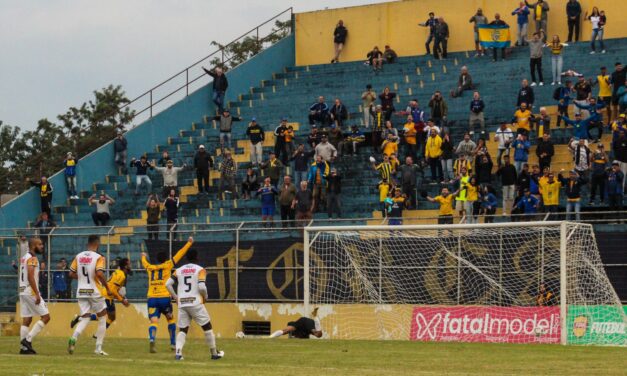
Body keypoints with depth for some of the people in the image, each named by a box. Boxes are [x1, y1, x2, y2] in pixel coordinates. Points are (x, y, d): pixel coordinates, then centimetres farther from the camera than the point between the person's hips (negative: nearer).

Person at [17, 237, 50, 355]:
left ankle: (24, 347, 6)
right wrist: (37, 294, -23)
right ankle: (28, 339, -9)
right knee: (45, 317, -4)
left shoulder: (23, 258, 16)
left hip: (22, 292, 9)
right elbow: (30, 277, -22)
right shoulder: (32, 259, -13)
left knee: (26, 320, 9)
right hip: (31, 292, -9)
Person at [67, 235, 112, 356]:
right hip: (95, 292, -4)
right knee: (102, 318, 12)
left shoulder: (78, 257, 5)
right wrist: (107, 288, -12)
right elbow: (99, 273, -23)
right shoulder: (99, 258, -10)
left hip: (81, 292, 4)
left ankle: (73, 338, -23)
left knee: (85, 318, 8)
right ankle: (98, 348, 10)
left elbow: (71, 274, 7)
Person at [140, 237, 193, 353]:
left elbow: (144, 263, 38)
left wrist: (144, 256, 60)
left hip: (151, 299, 2)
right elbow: (179, 254, 10)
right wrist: (189, 243, 18)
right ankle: (173, 343, 21)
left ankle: (152, 339, -35)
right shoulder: (167, 265, 6)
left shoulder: (150, 268, 14)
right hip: (164, 298, -2)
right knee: (170, 319, 19)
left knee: (153, 321, -8)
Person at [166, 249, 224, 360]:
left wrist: (175, 297, 12)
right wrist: (205, 297, 7)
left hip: (182, 304, 3)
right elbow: (202, 287, -13)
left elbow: (168, 284, 3)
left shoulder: (179, 270, 12)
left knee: (182, 329, 7)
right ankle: (214, 353, 15)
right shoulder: (200, 270, 1)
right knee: (207, 327, 10)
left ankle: (178, 352, -15)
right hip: (196, 303, -3)